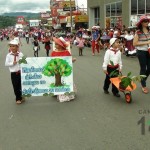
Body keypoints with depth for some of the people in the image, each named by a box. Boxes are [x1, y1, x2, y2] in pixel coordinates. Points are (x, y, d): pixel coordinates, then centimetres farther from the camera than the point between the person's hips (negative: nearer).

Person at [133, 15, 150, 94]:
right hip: (141, 52, -5)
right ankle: (143, 86, 18)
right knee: (143, 68, 4)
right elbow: (134, 43, -14)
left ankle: (143, 80, 36)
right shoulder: (138, 32, -10)